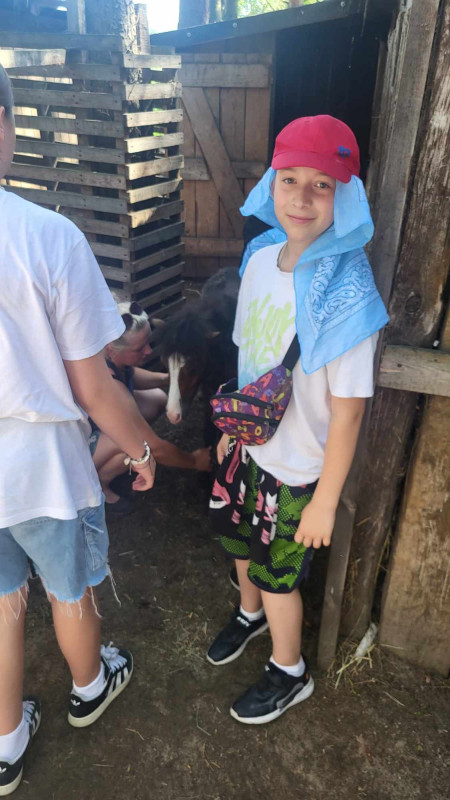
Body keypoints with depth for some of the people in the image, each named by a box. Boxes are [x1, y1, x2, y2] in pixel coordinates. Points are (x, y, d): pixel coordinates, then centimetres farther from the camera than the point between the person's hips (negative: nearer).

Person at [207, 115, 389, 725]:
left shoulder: (347, 293, -26)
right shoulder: (261, 257, -6)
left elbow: (347, 411, -22)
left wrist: (325, 502, -16)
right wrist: (230, 428, 13)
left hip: (297, 467, -6)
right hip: (249, 445, 6)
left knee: (277, 574, 13)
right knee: (240, 540, 26)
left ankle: (290, 674, 44)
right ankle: (251, 612, 60)